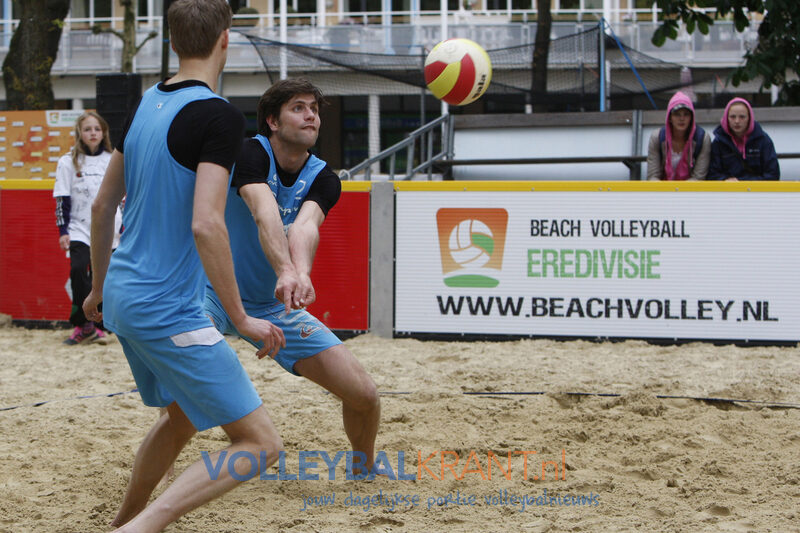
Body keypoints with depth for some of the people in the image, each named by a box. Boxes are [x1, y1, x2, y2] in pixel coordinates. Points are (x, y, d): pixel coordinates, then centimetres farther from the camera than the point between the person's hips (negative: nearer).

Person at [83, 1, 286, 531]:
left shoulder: (146, 105, 8)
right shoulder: (219, 116, -16)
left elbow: (102, 206, 17)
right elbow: (205, 225, -25)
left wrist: (100, 286, 30)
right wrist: (241, 318, -17)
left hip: (122, 295, 9)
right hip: (167, 309, -9)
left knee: (182, 417, 29)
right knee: (260, 443, -6)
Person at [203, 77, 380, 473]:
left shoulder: (323, 179, -5)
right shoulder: (250, 153, -17)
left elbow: (305, 225, -27)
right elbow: (265, 212, -36)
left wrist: (303, 273, -50)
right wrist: (286, 271, -55)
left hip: (276, 304, 4)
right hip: (217, 292, -4)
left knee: (363, 395, -3)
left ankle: (364, 470, 27)